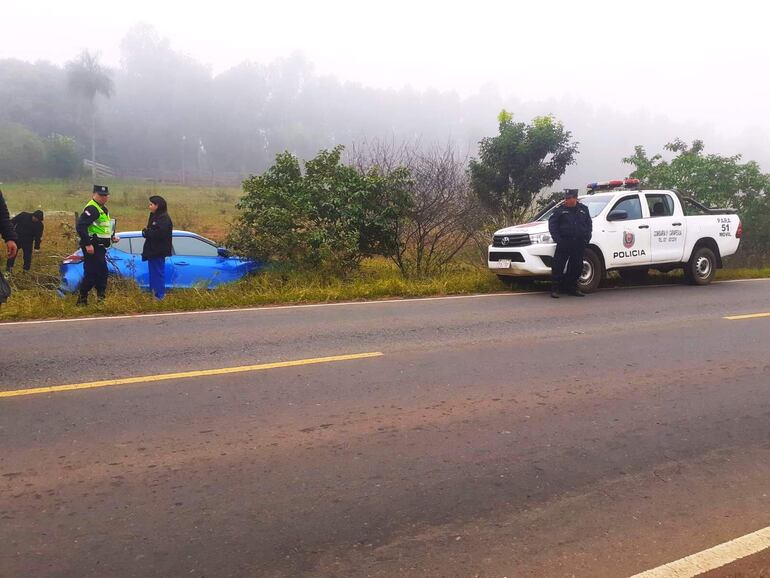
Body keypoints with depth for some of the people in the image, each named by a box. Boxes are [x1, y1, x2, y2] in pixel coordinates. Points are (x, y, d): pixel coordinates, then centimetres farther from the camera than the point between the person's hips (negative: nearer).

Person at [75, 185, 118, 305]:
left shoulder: (103, 209, 17)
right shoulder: (92, 208, -15)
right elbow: (80, 226, -24)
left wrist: (111, 237, 14)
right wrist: (87, 244, -26)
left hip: (100, 247, 10)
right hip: (92, 247, -10)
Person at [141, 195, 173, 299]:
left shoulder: (164, 219, -16)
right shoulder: (153, 216, 15)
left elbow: (159, 233, -27)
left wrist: (146, 232, -14)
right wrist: (146, 232, -2)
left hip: (159, 251, -10)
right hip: (151, 250, 10)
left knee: (158, 272, -3)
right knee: (153, 272, 15)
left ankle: (160, 295, 3)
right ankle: (153, 292, 24)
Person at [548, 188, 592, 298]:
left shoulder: (583, 209, 11)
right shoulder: (560, 209, 2)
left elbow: (589, 224, 17)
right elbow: (552, 223, 1)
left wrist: (586, 238, 5)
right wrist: (556, 238, -10)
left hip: (579, 244, 3)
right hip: (564, 243, -3)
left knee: (576, 266, 8)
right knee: (558, 266, -8)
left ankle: (572, 288, 21)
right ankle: (554, 289, -3)